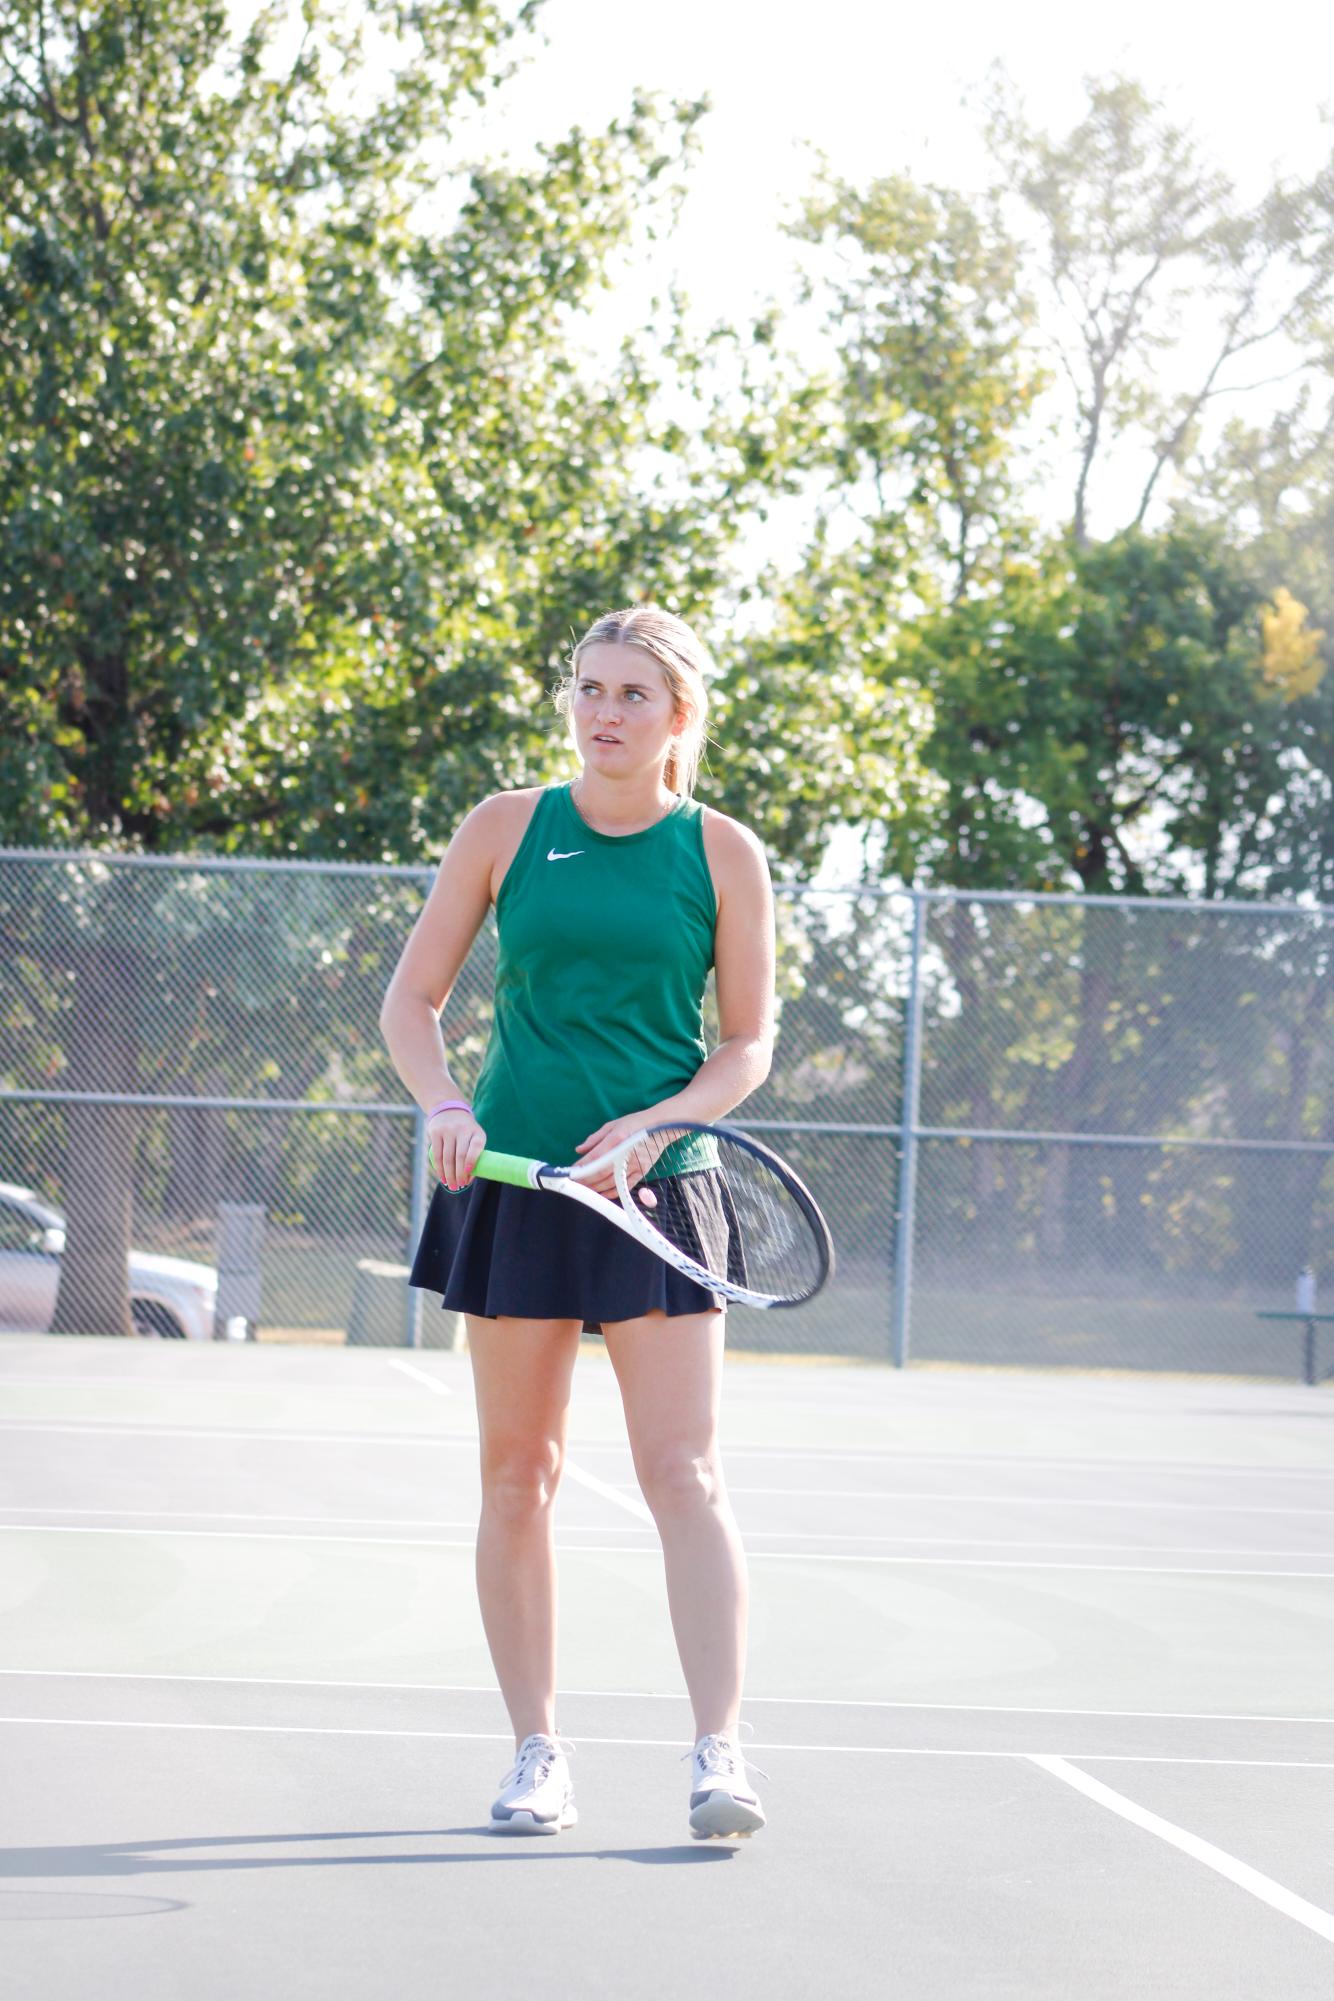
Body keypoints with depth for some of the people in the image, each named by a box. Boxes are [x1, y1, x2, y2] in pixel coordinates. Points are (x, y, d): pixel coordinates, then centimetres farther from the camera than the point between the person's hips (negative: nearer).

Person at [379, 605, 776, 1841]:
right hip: (514, 1176, 2)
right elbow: (410, 1003, 8)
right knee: (517, 1472, 5)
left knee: (684, 1472, -9)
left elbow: (746, 1046, 4)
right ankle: (536, 1753, 13)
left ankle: (720, 1753, -11)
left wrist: (653, 1125, -13)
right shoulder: (506, 829, 4)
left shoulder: (722, 853, 2)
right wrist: (443, 1105, -11)